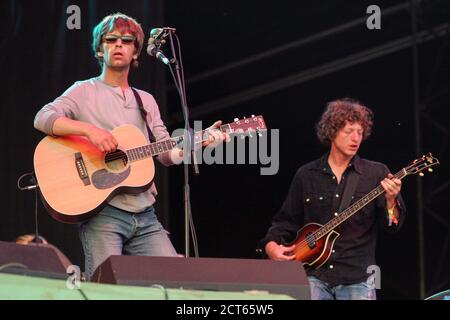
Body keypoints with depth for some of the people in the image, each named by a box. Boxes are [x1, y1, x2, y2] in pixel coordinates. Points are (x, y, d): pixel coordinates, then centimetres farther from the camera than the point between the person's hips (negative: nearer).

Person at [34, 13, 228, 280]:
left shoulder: (146, 101, 21)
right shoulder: (84, 91, 6)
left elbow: (168, 155, 14)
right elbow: (42, 119, -10)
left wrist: (202, 141, -4)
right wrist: (89, 129, -24)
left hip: (145, 216, 5)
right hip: (101, 211, -5)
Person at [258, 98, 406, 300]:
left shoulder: (376, 174, 4)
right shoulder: (306, 175, 10)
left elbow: (392, 225, -1)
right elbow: (287, 220, 15)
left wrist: (390, 201, -21)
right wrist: (271, 245, -2)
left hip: (357, 280, -1)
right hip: (314, 277, 1)